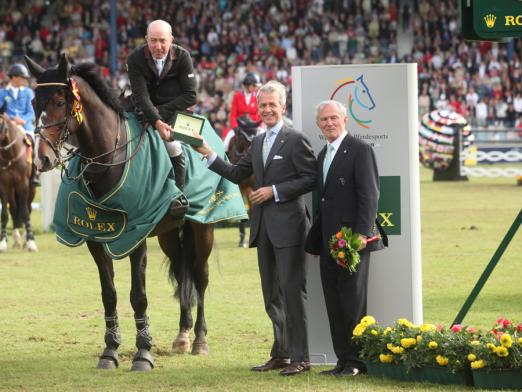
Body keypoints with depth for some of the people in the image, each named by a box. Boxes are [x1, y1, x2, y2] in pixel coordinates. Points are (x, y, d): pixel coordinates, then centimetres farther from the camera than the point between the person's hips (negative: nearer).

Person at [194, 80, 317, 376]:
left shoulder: (296, 140, -7)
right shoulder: (258, 143, 16)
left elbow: (310, 179, -12)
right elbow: (237, 174, 15)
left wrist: (275, 191, -17)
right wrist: (210, 156, 4)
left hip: (288, 226, -8)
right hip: (264, 228, 8)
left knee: (292, 290, -7)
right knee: (272, 294, 13)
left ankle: (300, 357, -5)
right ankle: (280, 354, 20)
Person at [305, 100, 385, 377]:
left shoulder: (359, 150, -7)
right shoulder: (323, 155, 19)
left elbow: (369, 194, -13)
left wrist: (362, 233, -20)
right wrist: (316, 239, 15)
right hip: (328, 240, 8)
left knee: (352, 301, -5)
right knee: (334, 302, 7)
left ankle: (356, 361, 0)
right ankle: (343, 360, 11)